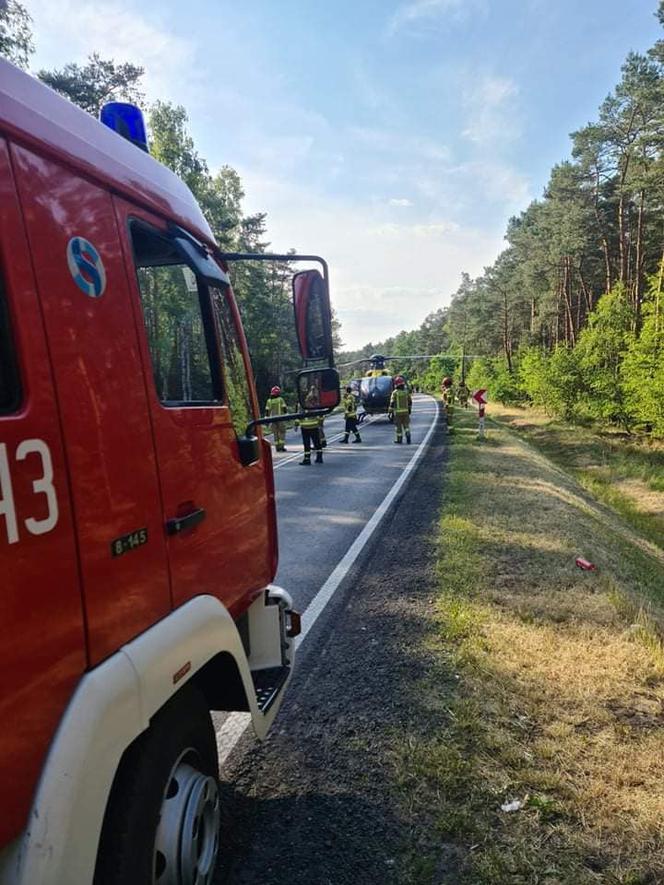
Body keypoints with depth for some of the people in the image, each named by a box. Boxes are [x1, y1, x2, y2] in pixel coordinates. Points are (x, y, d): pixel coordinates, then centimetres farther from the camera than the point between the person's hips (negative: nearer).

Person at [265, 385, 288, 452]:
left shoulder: (269, 401, 5)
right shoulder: (280, 399, -6)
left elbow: (267, 411, 5)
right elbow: (285, 409, -9)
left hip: (273, 418, 4)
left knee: (276, 433, 10)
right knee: (282, 432, 2)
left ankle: (277, 447, 8)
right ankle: (282, 446, -6)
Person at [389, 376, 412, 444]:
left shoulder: (395, 393, -10)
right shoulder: (406, 392, 2)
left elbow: (392, 403, -12)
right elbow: (410, 402, 10)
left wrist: (389, 412, -6)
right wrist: (409, 409, 24)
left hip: (397, 412, -3)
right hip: (405, 411, 3)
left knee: (398, 426, 6)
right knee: (406, 425, 11)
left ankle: (399, 439, 11)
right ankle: (408, 438, -2)